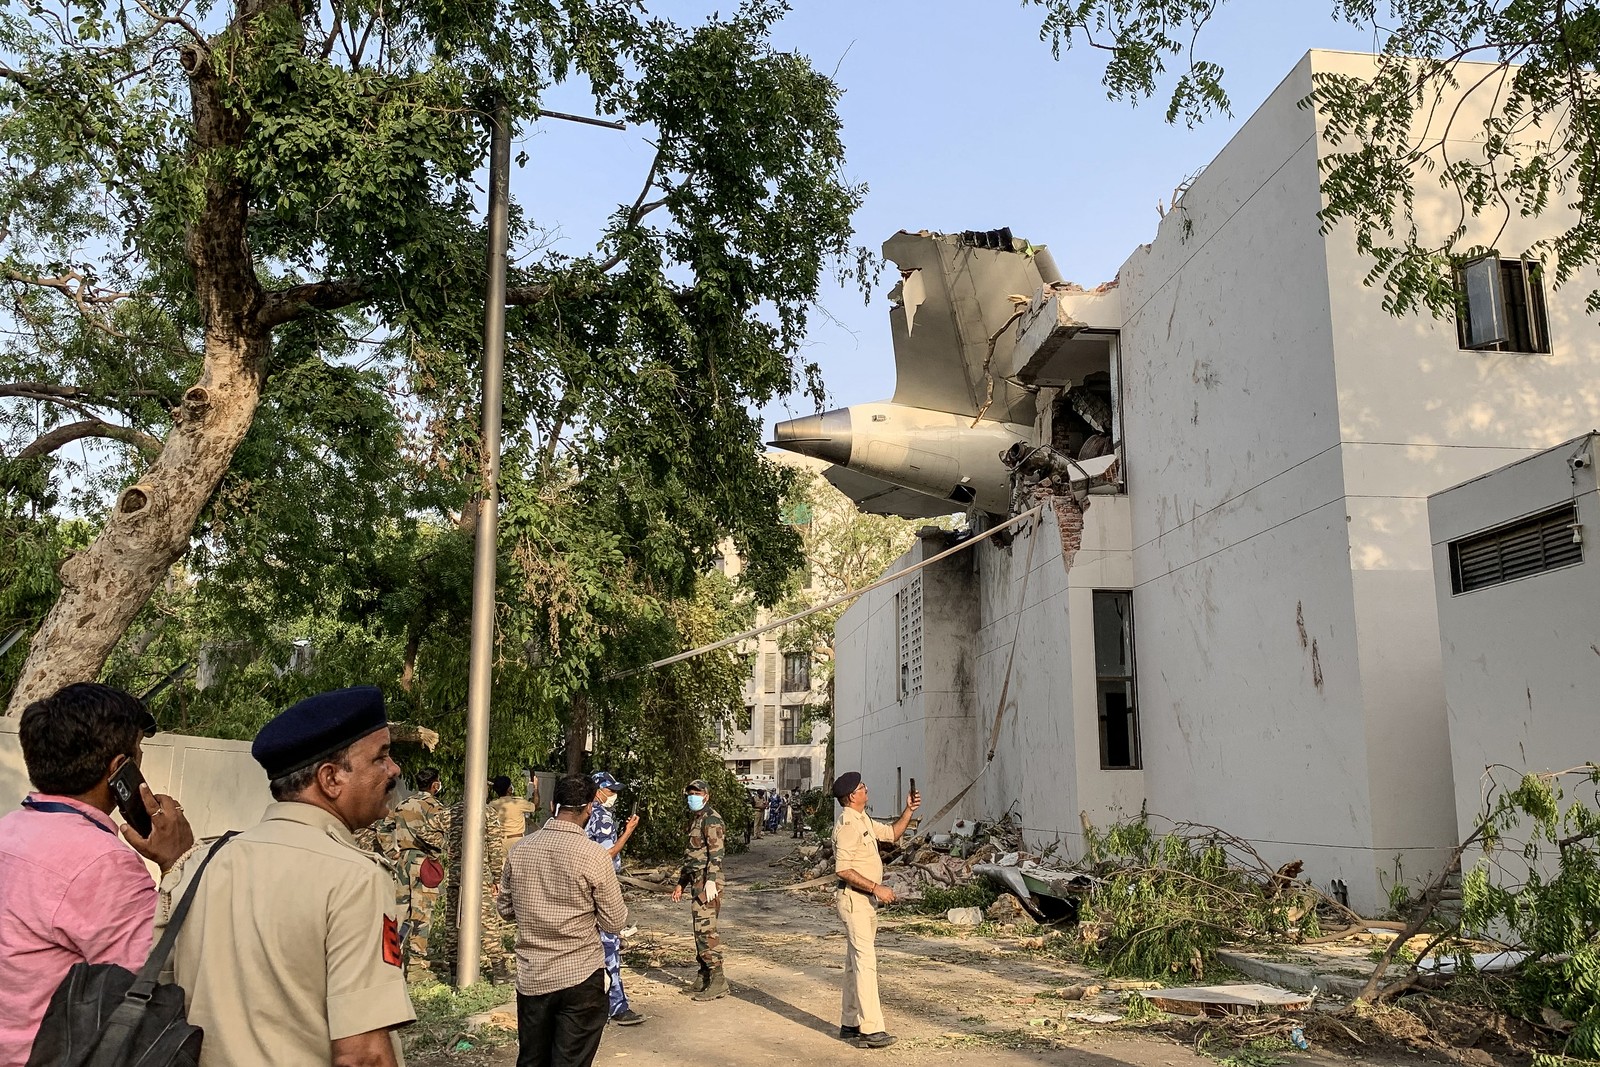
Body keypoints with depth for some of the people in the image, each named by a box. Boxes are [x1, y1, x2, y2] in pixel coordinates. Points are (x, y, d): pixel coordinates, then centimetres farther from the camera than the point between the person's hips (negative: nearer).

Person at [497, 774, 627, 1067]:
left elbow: (505, 909, 11)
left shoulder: (520, 850, -2)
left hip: (531, 977, 4)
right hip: (580, 977, -4)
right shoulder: (593, 855, -15)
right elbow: (614, 923, -7)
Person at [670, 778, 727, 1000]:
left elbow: (716, 853, -21)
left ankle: (717, 981, -10)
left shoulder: (712, 819, -11)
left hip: (707, 882, -10)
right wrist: (681, 884, 24)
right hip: (696, 882, 10)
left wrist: (710, 881, -29)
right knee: (699, 929, 12)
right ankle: (704, 976, 19)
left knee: (706, 929, -12)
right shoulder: (694, 820, 18)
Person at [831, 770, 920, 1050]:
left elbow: (892, 833, 26)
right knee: (865, 962, -11)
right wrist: (876, 887, -23)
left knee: (856, 962, 13)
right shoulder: (847, 824, -18)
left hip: (866, 900, 10)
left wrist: (909, 811, 13)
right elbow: (843, 869, -23)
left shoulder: (864, 821, 14)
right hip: (853, 898, -10)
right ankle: (870, 1029, -10)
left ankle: (850, 1024, 21)